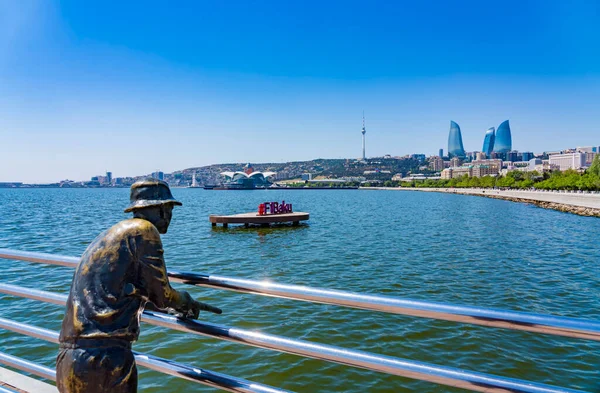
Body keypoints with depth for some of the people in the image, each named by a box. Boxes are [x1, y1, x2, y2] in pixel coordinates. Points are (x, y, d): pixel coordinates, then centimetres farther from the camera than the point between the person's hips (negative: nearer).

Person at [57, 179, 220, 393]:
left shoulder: (109, 234, 19)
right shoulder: (144, 230, -7)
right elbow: (161, 295, -6)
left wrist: (180, 304, 36)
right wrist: (185, 299, 17)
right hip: (103, 357, -8)